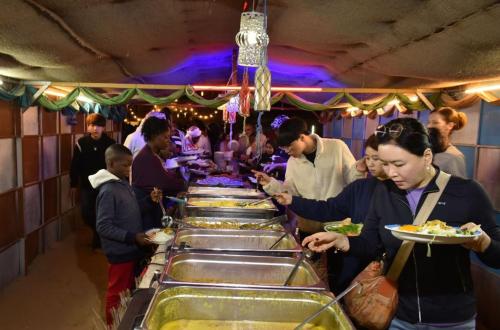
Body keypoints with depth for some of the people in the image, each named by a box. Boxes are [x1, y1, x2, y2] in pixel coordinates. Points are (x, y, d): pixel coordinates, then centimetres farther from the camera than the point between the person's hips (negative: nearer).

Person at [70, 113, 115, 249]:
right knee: (86, 214, 2)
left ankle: (100, 235, 25)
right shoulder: (81, 143, -4)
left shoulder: (110, 143, -7)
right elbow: (75, 166, 1)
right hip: (87, 185, 1)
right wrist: (73, 185, 2)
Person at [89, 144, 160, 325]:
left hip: (131, 249, 8)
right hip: (120, 252, -8)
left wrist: (150, 200, -1)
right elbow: (103, 227, -23)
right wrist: (132, 237, -26)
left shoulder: (123, 182, 3)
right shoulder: (108, 191, -22)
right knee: (117, 295, 11)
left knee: (129, 291, 23)